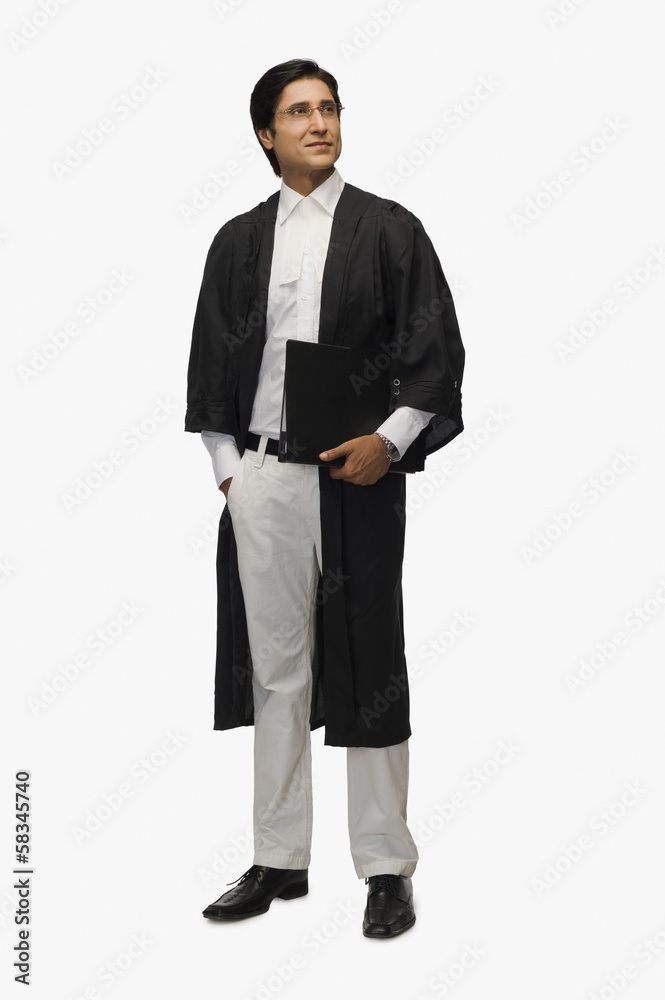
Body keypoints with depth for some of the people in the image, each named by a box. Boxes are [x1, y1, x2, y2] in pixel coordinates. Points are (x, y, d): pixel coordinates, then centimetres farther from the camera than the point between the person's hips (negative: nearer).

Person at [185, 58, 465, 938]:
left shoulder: (389, 229, 2)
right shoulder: (238, 241, 11)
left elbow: (437, 348, -1)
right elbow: (211, 361, 15)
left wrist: (391, 440, -13)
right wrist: (226, 465, 7)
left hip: (355, 477, -3)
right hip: (260, 479, 3)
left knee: (367, 667, 2)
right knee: (276, 670, 9)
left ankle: (388, 871, 12)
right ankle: (279, 860, 20)